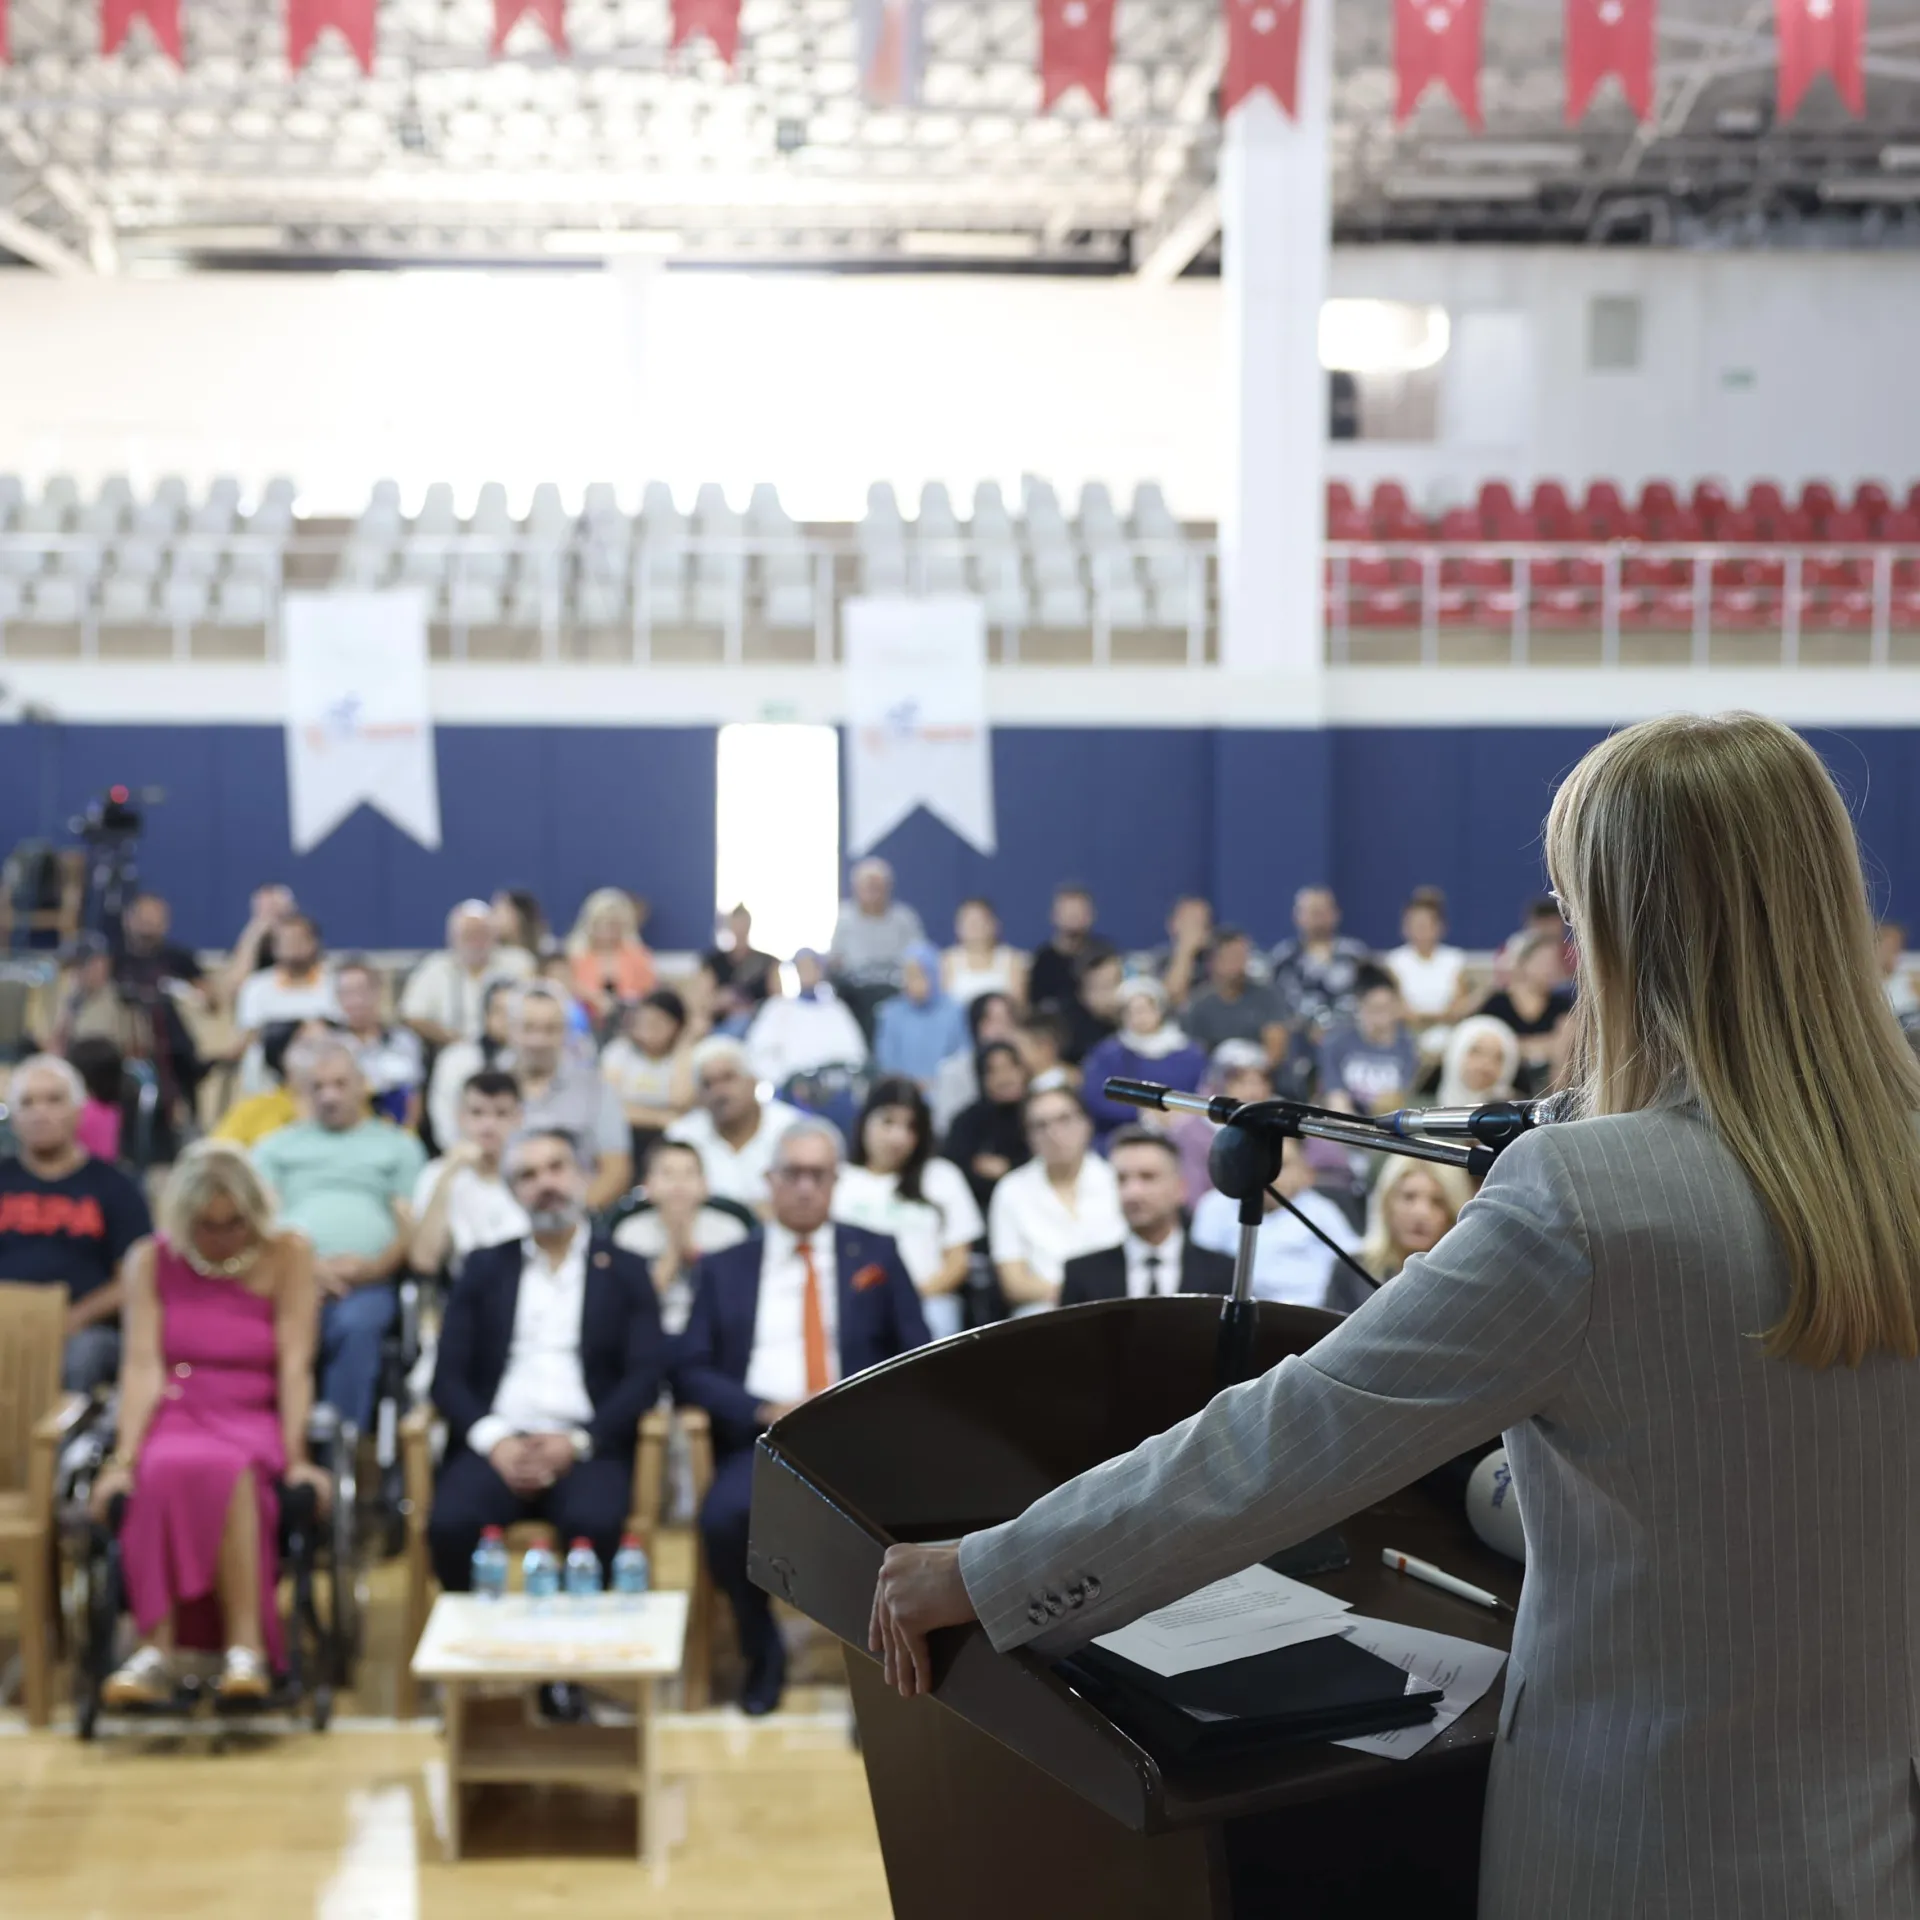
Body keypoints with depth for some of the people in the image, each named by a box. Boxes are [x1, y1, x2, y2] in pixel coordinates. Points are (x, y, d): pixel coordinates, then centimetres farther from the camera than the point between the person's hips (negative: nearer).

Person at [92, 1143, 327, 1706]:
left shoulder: (287, 1256, 0)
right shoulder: (150, 1261, 5)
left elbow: (295, 1365, -6)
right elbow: (142, 1366, -3)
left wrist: (295, 1456, -16)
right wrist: (124, 1459, -15)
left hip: (253, 1422, -1)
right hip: (174, 1418, 1)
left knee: (227, 1470, -38)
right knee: (166, 1473, -36)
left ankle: (244, 1649, -37)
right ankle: (157, 1653, -36)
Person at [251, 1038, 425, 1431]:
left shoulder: (397, 1145, 25)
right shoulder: (276, 1147, 29)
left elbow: (411, 1225, 13)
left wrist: (375, 1266, -9)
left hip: (367, 1284, 0)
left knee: (356, 1324, -37)